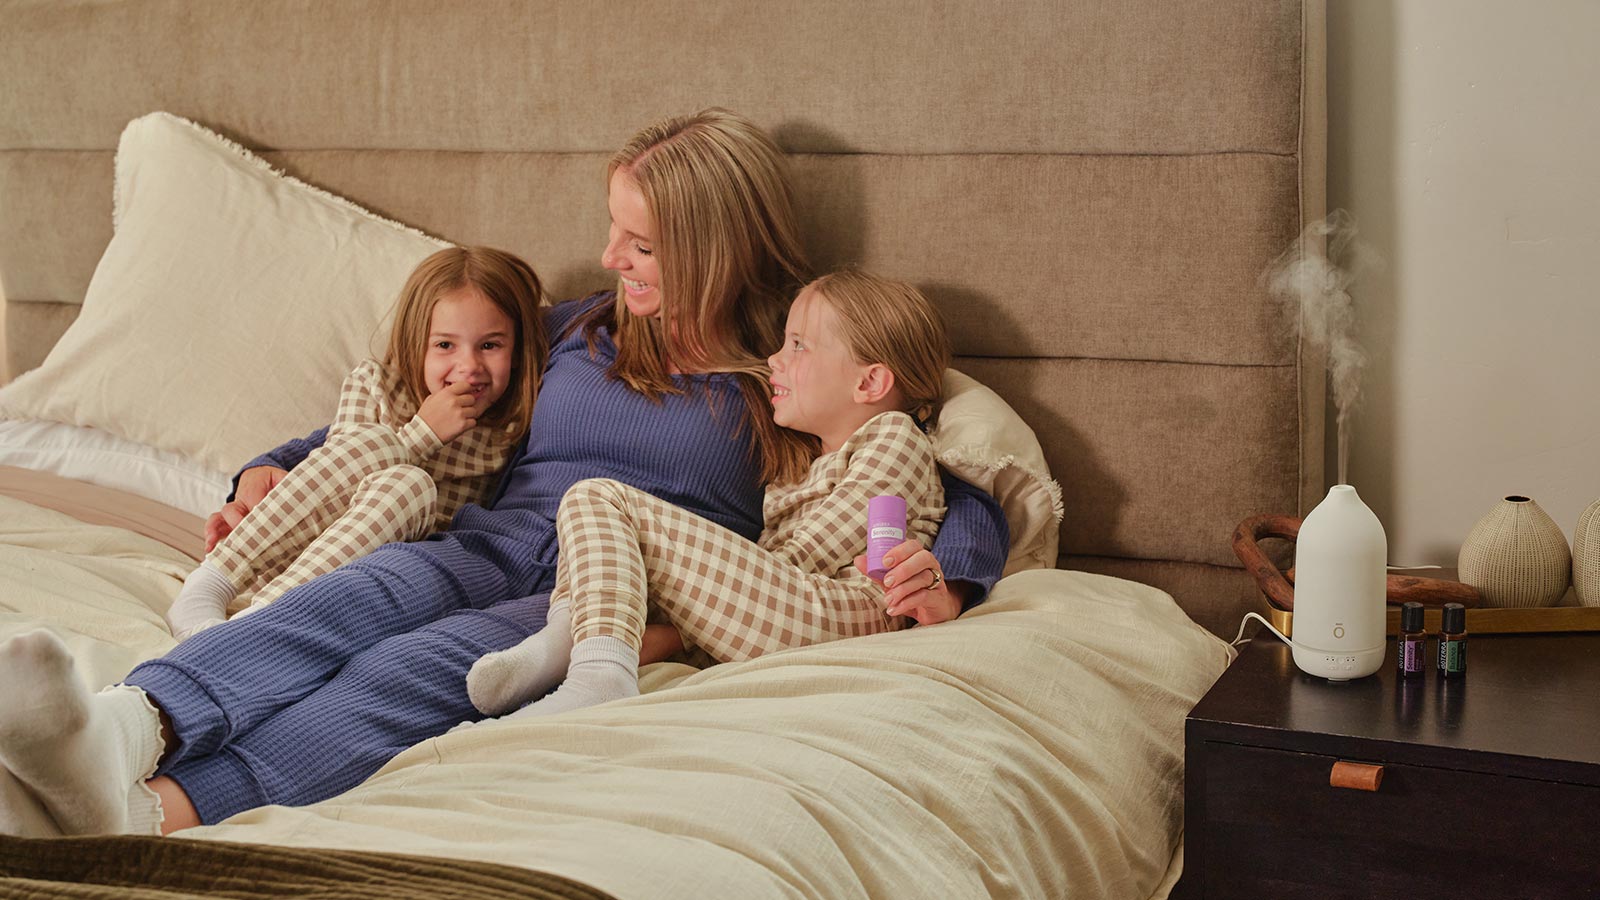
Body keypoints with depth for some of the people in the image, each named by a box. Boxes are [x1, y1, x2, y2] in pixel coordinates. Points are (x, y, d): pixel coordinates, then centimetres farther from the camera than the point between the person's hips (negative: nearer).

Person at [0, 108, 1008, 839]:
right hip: (493, 545, 4)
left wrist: (936, 570, -12)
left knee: (422, 665, -35)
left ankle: (156, 812, -58)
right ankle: (135, 723, -60)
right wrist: (282, 467, 20)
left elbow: (971, 501, 11)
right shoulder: (577, 330, 27)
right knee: (368, 590, -34)